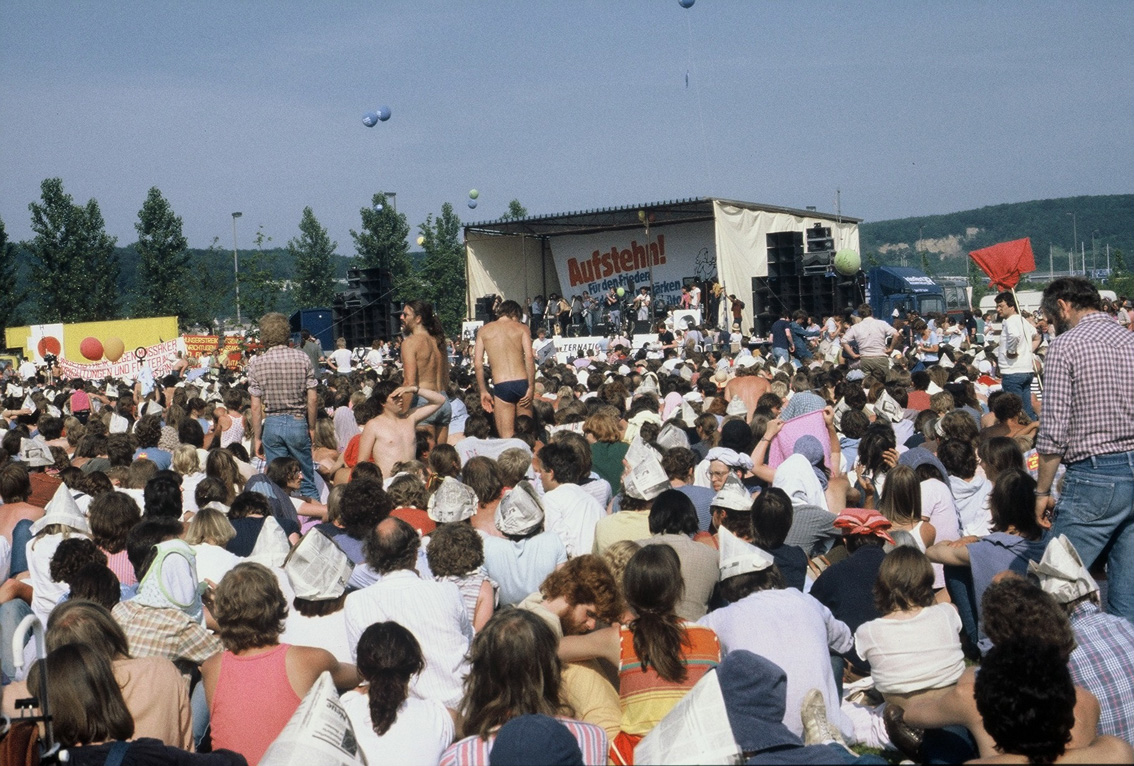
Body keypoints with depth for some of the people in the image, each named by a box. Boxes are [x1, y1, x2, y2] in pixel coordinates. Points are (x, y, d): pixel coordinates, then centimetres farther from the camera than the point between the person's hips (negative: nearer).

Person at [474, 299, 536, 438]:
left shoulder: (484, 330, 11)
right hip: (522, 383, 1)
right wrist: (531, 387, -5)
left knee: (506, 437, -1)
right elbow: (529, 357, -6)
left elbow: (477, 363, 3)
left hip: (501, 386, -1)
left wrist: (483, 391, 7)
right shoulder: (521, 328, 7)